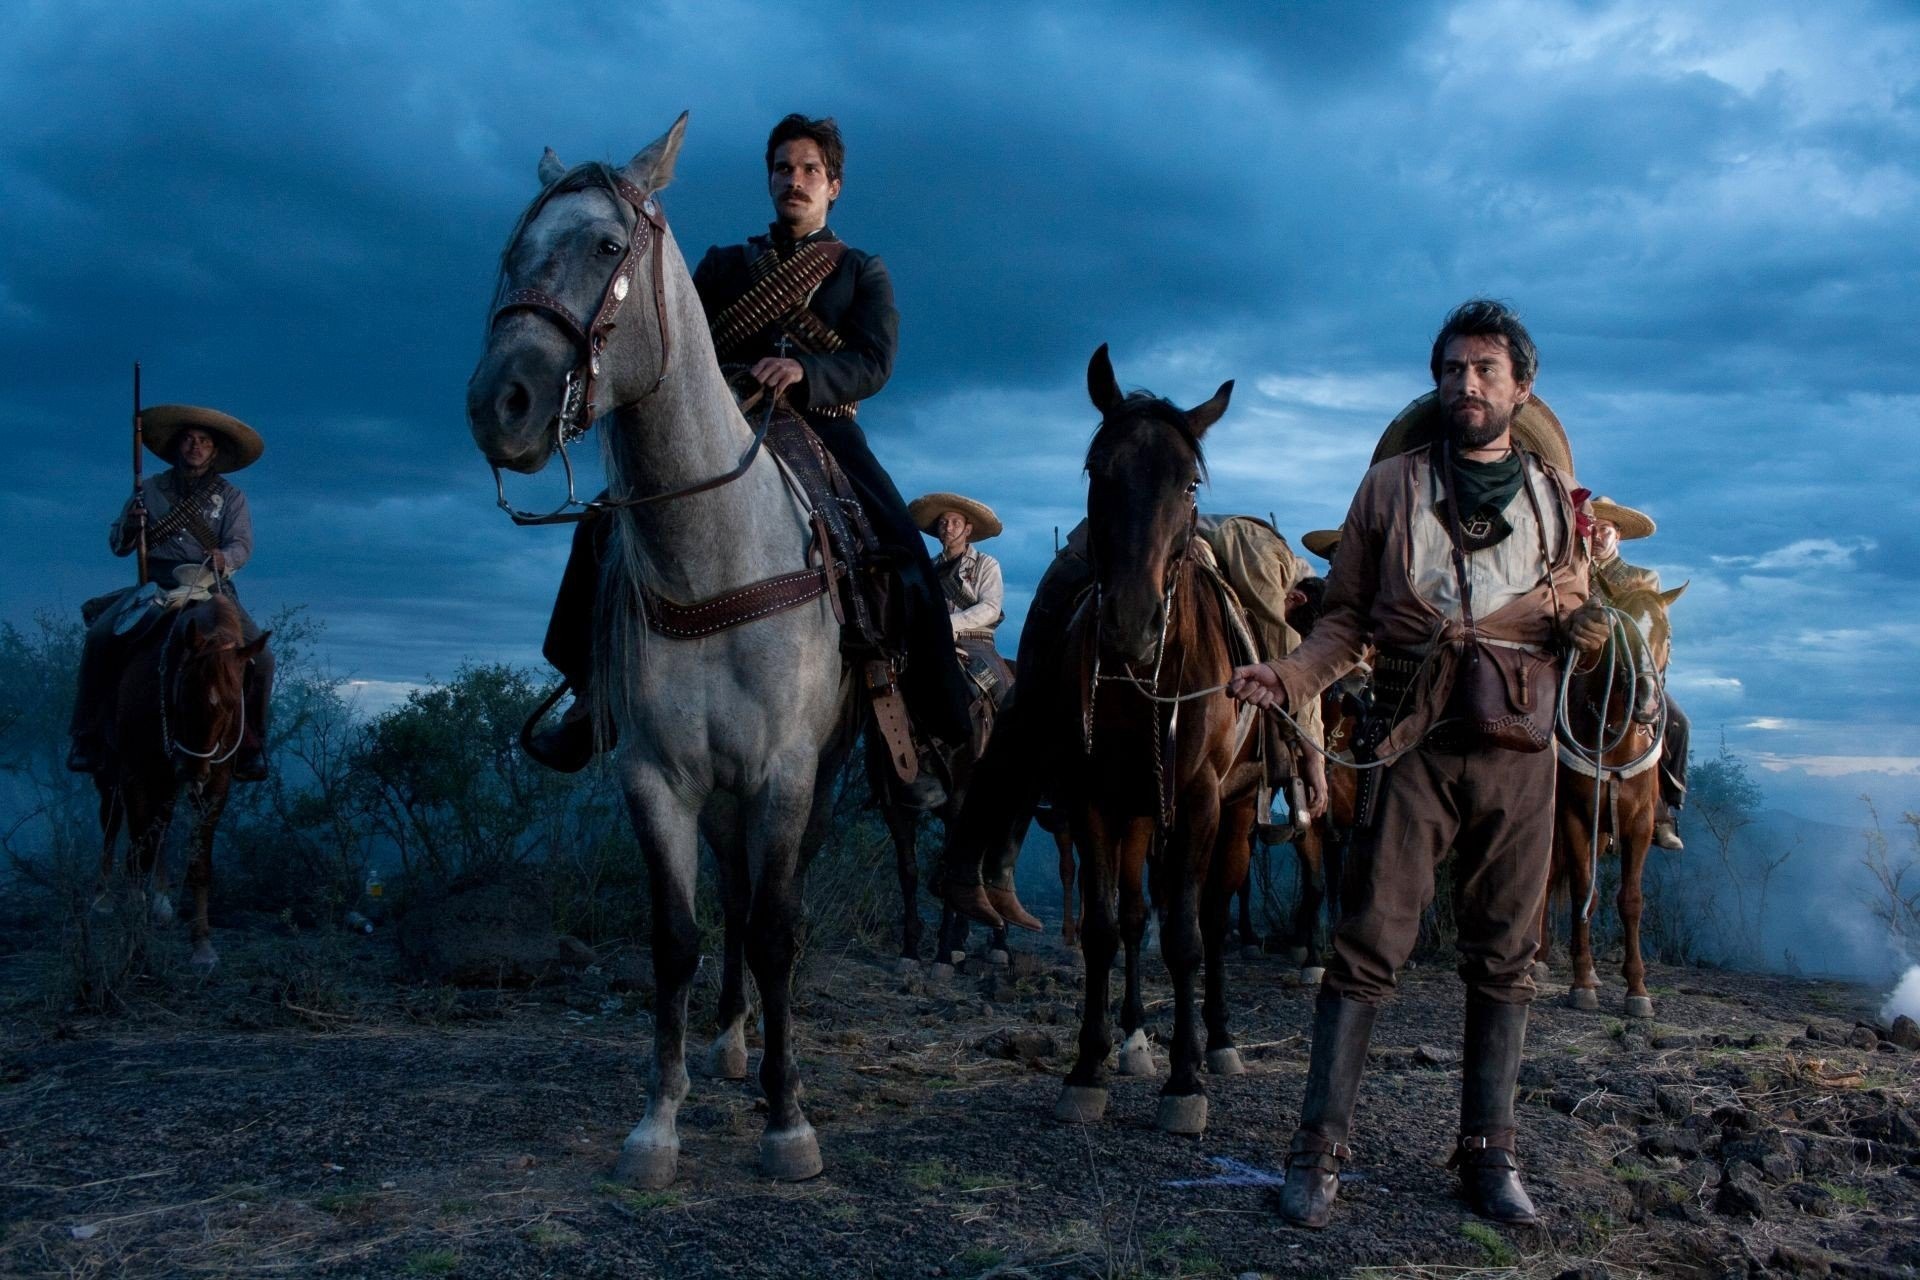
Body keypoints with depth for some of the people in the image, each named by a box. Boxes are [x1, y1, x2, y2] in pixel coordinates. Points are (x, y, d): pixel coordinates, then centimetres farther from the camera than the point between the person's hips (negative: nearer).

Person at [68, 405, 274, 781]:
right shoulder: (149, 489, 13)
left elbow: (242, 545, -5)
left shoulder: (230, 496, 10)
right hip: (156, 586, 1)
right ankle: (89, 738, -12)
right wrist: (130, 526, -9)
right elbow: (118, 545, 15)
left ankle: (250, 744, -2)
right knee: (100, 636, -25)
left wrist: (224, 559, -28)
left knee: (260, 657, -21)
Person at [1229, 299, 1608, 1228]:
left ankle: (1489, 1153, 20)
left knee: (1503, 958, 9)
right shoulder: (1390, 488, 5)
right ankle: (1319, 1149, 4)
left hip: (1520, 749, 2)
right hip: (1416, 743, -2)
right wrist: (1289, 677, -14)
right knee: (1368, 945, -4)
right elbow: (1347, 619, 3)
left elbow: (1585, 635, 17)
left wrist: (1584, 621, -7)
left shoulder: (1558, 497, 11)